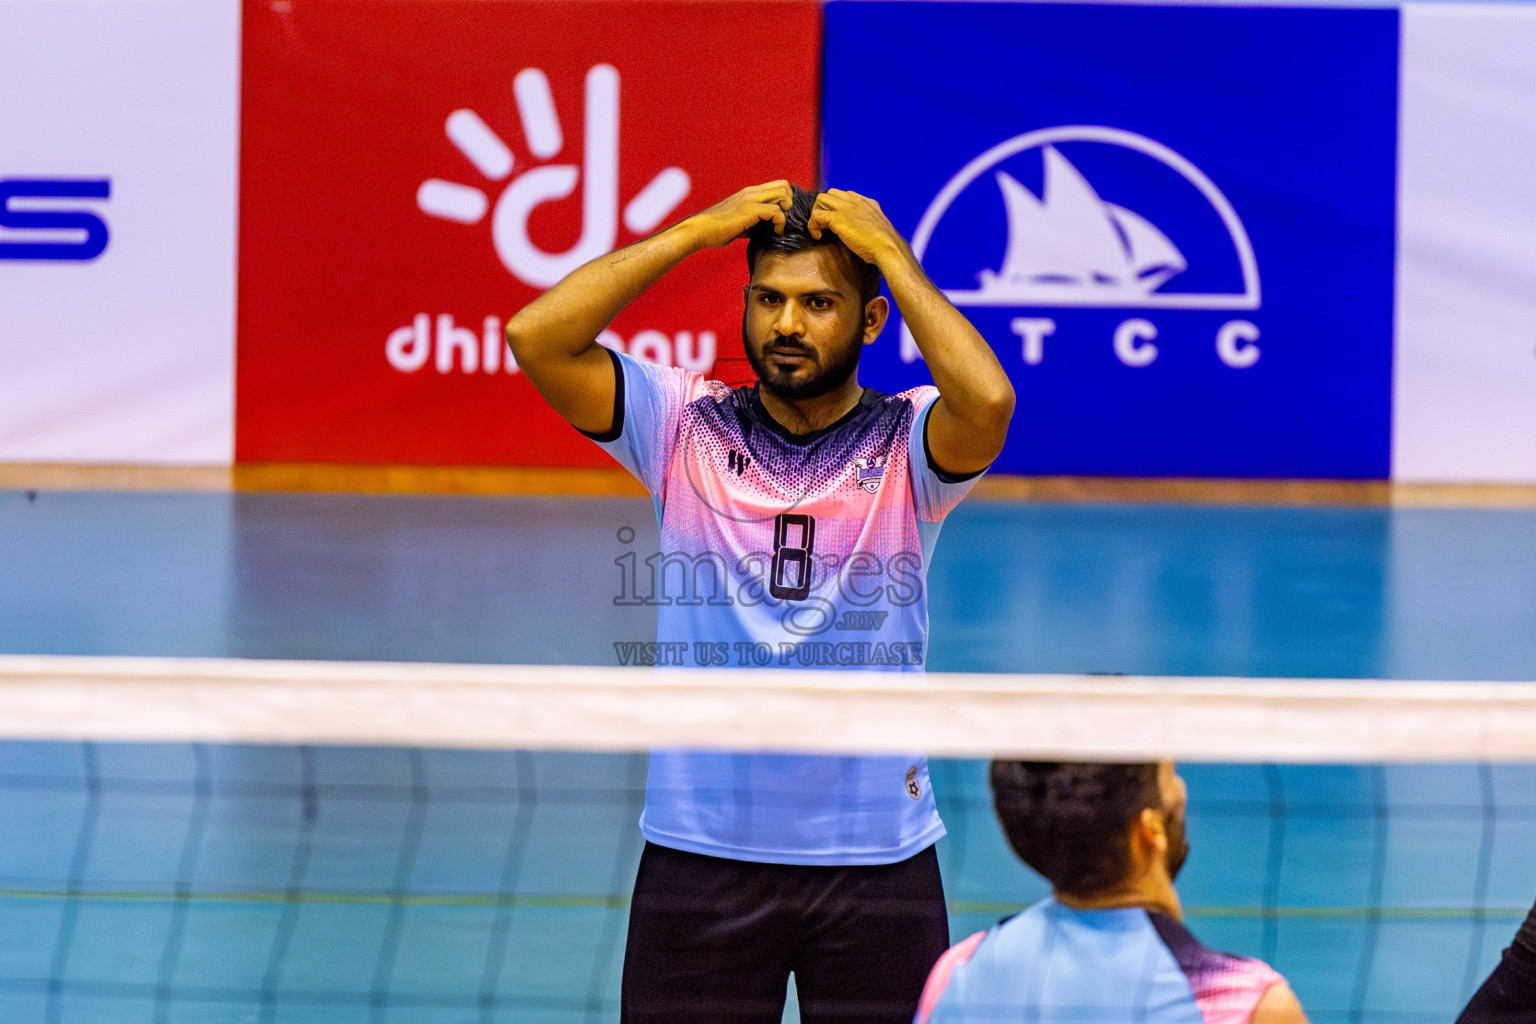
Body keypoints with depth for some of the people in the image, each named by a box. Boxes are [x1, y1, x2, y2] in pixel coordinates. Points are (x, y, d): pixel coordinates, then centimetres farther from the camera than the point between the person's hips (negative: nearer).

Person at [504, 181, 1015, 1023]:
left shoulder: (909, 443, -1)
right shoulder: (687, 427, 2)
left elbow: (988, 400, -24)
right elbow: (535, 338, -9)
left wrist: (892, 253, -13)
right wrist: (693, 231, -7)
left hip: (878, 861, -1)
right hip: (699, 852, 1)